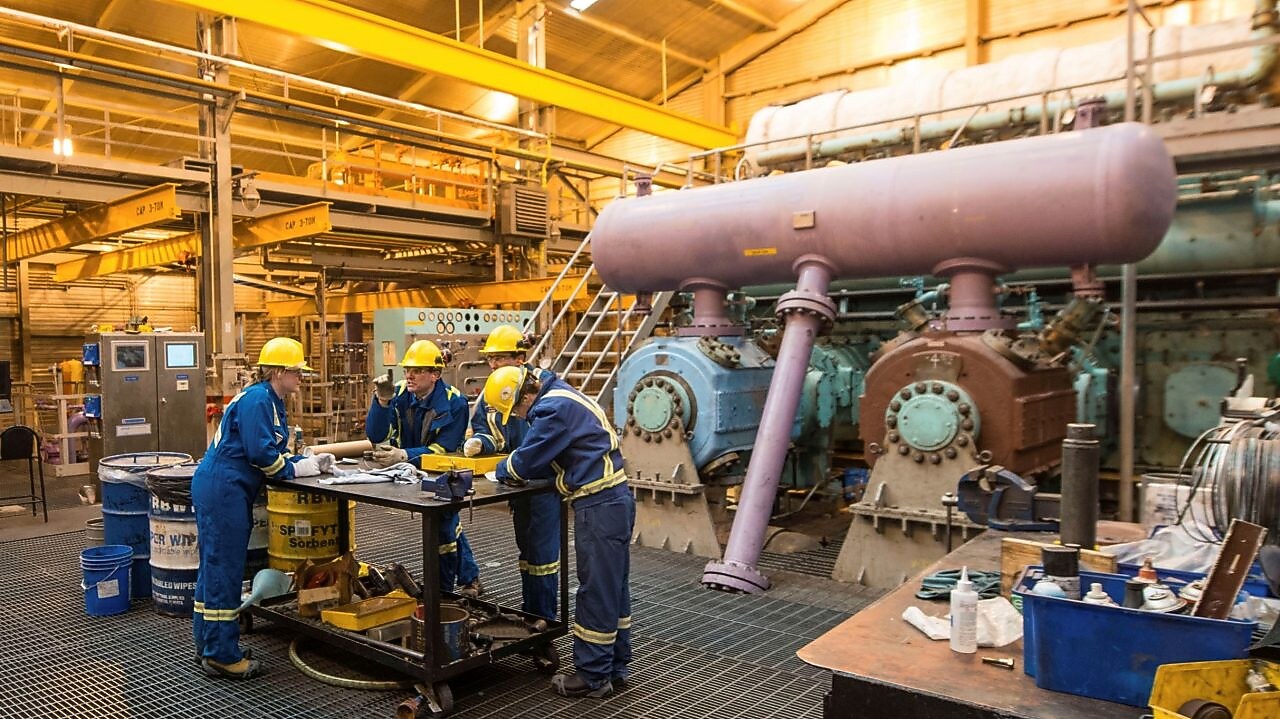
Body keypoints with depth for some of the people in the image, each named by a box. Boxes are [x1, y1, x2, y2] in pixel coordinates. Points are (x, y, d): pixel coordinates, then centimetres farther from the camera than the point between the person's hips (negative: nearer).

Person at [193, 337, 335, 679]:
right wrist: (301, 468, -10)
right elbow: (261, 454, -21)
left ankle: (209, 646, 26)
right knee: (224, 569, -5)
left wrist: (310, 462, 2)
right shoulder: (256, 400, -16)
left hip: (222, 490, 11)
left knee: (215, 567, 15)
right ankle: (221, 655, 3)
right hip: (222, 488, -11)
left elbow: (277, 452, 16)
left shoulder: (272, 402, 16)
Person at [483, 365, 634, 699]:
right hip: (615, 500, 11)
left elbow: (524, 461, -15)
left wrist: (503, 470, 5)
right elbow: (551, 457, 21)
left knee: (596, 592, -1)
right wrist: (518, 470, 7)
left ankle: (593, 676, 10)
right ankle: (614, 666, 28)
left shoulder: (553, 407, -16)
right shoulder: (561, 398, 16)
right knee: (613, 588, 16)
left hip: (599, 507, -10)